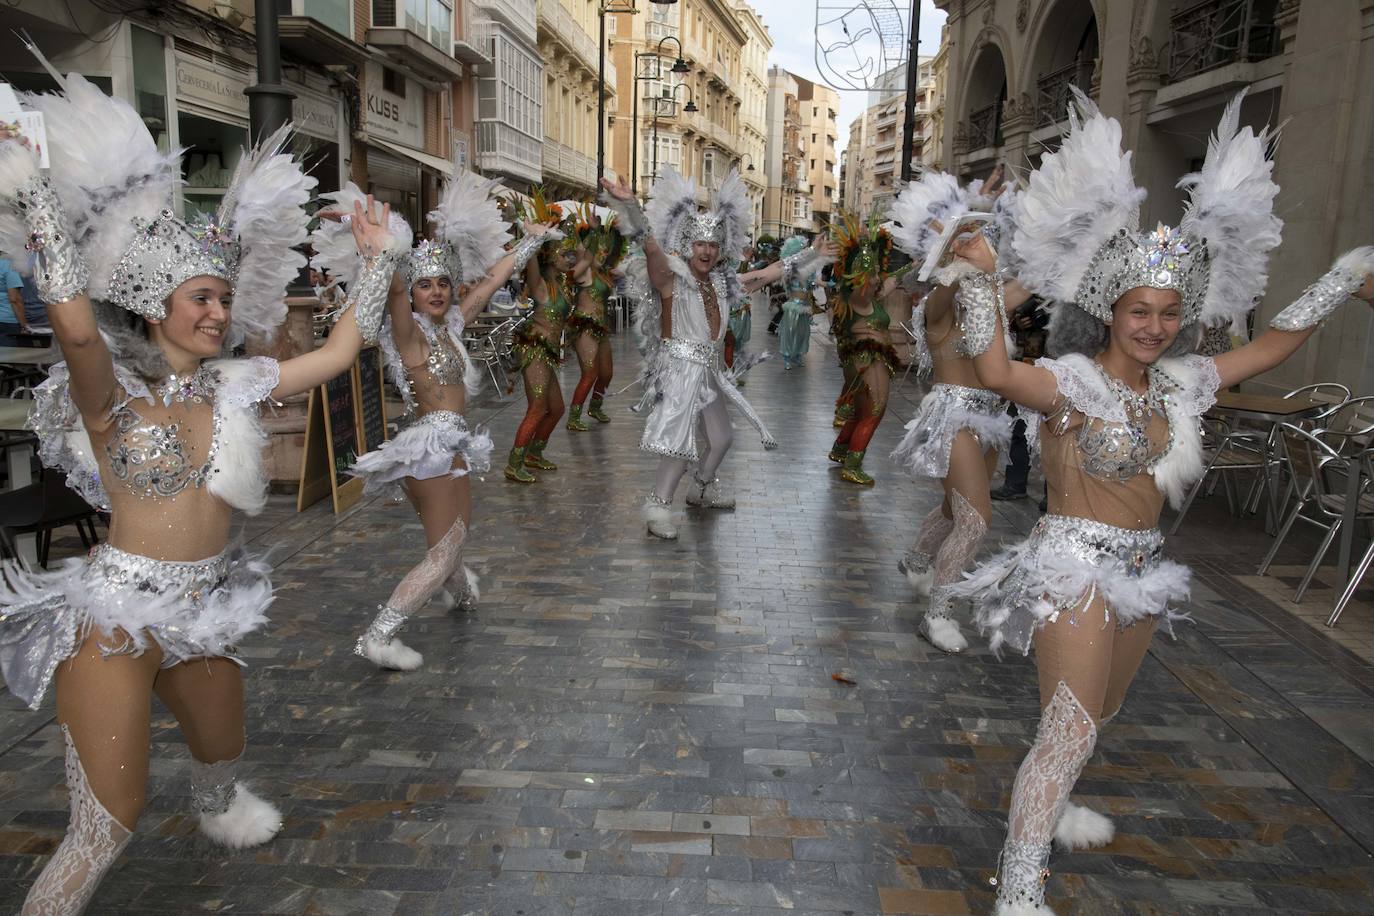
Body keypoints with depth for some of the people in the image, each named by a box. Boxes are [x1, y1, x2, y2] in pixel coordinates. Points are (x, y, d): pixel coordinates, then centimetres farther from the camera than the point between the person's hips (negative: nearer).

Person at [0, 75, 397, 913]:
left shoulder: (235, 389, 1)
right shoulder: (112, 396, -12)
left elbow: (339, 353, 2)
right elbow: (76, 324, -34)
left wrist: (379, 258, 3)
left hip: (205, 610, 6)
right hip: (115, 617, -6)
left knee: (224, 750, 29)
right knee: (111, 821, -4)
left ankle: (217, 808, 62)